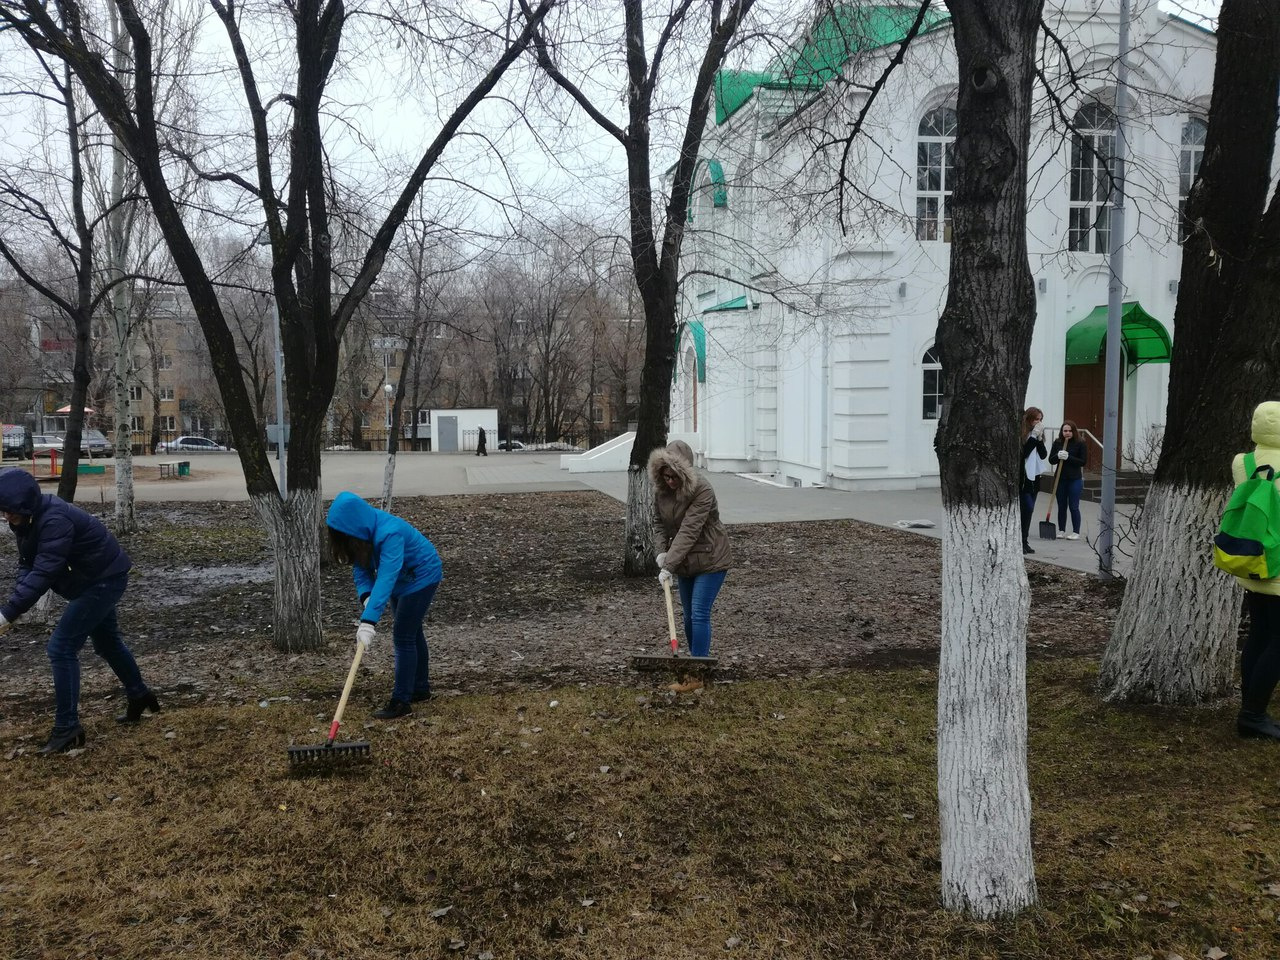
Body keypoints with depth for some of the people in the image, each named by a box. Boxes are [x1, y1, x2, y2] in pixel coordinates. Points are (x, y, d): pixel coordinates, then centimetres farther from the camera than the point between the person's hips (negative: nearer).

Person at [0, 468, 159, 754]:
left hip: (105, 579, -10)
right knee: (106, 642, 25)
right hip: (95, 579, 10)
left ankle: (67, 729, -4)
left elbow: (44, 572, -37)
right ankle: (139, 696, 45)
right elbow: (27, 564, -1)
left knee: (61, 647, -12)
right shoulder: (28, 518, -3)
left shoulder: (54, 520, -32)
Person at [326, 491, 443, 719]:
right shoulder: (363, 531, -14)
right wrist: (366, 596, -29)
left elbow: (385, 579, -44)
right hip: (402, 577, 9)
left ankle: (401, 702, -3)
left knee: (403, 636, -10)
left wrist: (368, 621, -49)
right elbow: (361, 568, -9)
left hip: (422, 576, -9)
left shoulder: (389, 533, -38)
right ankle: (420, 689, 33)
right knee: (411, 632, 18)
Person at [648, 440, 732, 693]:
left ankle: (697, 675, -6)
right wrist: (661, 551, -9)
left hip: (710, 560, -7)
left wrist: (669, 565, -33)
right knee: (689, 616, 12)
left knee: (699, 614, -11)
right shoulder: (661, 490, -6)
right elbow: (659, 522, 7)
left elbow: (688, 531, -31)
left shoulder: (702, 491, -27)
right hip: (685, 563, 7)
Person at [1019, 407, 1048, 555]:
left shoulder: (1037, 434, 11)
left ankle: (1024, 541, 14)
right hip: (1023, 477, -7)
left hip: (1034, 477, 7)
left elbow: (1043, 455, 5)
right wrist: (1034, 437, -21)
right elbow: (1023, 453, -20)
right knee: (1028, 508, -14)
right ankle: (1022, 541, -6)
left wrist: (1039, 439, -8)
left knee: (1028, 510, 9)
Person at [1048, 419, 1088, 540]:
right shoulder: (1057, 443, 4)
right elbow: (1051, 460, 4)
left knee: (1074, 507, -1)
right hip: (1060, 479, 3)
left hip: (1075, 479, -3)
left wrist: (1068, 457, -19)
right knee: (1061, 506, 10)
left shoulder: (1080, 443, -4)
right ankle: (1061, 530, 19)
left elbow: (1083, 461, -9)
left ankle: (1076, 532, 7)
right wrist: (1058, 456, -17)